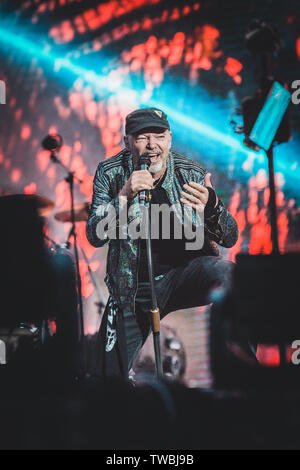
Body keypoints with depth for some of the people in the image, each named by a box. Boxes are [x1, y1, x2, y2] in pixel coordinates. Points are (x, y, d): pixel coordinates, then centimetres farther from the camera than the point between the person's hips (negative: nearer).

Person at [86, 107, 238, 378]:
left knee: (223, 272, -34)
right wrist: (124, 195, -27)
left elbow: (230, 239, -6)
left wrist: (211, 206, -28)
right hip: (131, 292, 1)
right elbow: (95, 237, -12)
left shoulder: (191, 175, -4)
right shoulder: (110, 174, -2)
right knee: (113, 375, 2)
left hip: (182, 276, -1)